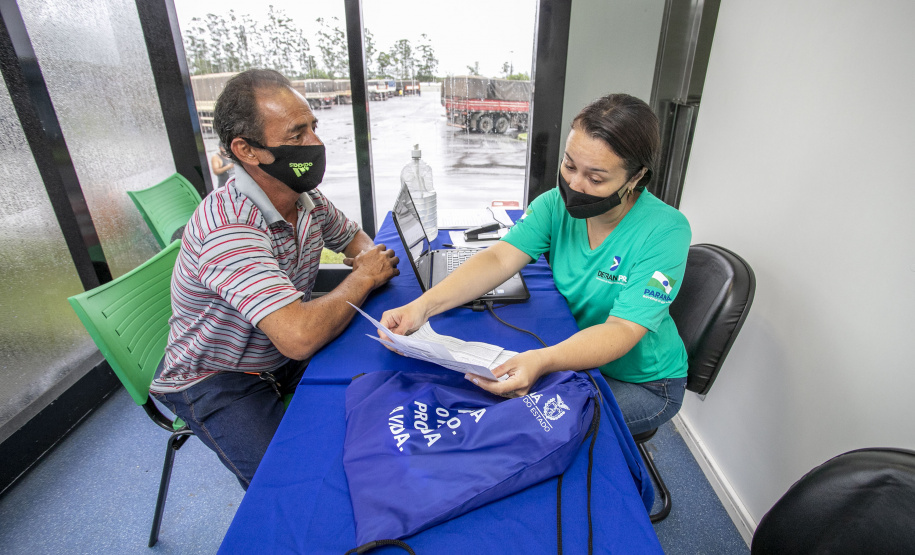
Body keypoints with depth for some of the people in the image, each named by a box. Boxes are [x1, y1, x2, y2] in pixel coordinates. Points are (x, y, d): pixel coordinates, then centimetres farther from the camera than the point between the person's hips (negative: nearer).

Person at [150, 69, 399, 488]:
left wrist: (368, 257, -13)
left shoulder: (304, 195, -7)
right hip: (217, 379, -6)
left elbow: (353, 236, 12)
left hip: (282, 356, 7)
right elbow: (299, 336, -43)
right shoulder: (228, 229, -33)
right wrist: (363, 278, -26)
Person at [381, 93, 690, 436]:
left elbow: (622, 330, -32)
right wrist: (422, 306, -37)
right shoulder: (557, 204, -12)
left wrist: (541, 362, -52)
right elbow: (499, 259, -22)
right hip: (575, 351, 4)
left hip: (645, 383, -3)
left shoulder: (665, 232, -24)